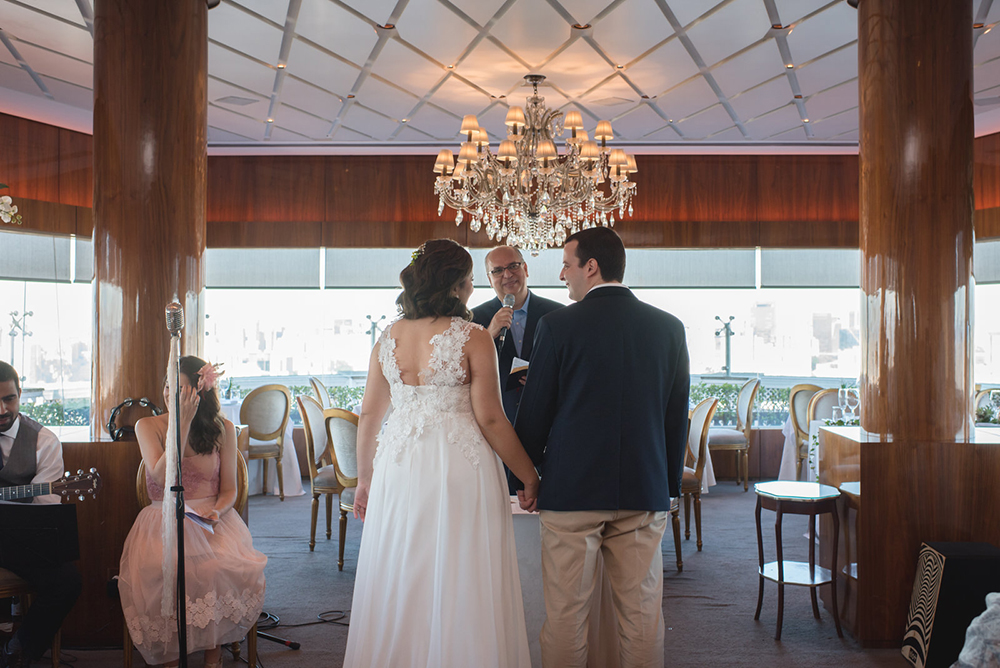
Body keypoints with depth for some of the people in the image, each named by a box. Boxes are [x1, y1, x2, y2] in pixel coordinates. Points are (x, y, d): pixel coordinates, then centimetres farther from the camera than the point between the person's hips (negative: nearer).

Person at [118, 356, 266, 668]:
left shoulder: (223, 429, 7)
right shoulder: (148, 426, 5)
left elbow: (229, 491, 8)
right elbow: (163, 478, -12)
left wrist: (216, 512, -14)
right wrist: (183, 424, -16)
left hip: (213, 519, 0)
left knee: (231, 569, -32)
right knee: (159, 570, -33)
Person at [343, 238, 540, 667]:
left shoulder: (388, 338, 5)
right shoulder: (473, 338, -9)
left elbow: (369, 415, 8)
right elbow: (490, 419, -12)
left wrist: (364, 479, 19)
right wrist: (530, 478, -3)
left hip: (399, 470, 5)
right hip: (460, 469, -4)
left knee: (398, 586, 16)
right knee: (461, 589, 7)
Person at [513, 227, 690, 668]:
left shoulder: (558, 325, -7)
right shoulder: (669, 327, 4)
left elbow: (534, 413, -2)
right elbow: (677, 416, 8)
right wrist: (670, 483, 18)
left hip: (571, 488, -3)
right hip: (646, 491, 3)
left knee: (565, 615, 7)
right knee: (642, 613, 11)